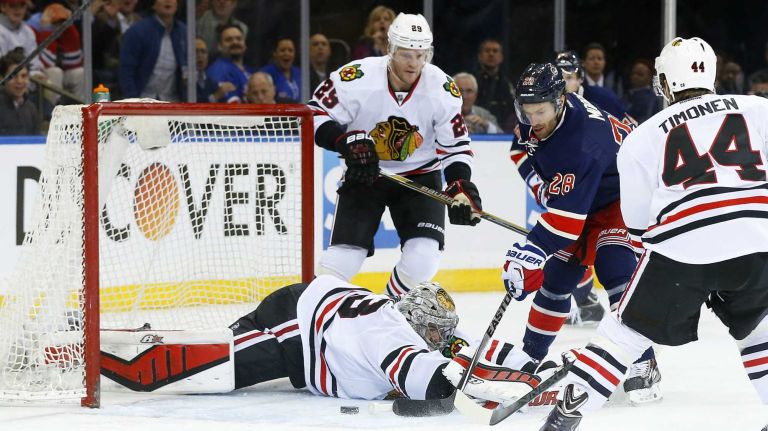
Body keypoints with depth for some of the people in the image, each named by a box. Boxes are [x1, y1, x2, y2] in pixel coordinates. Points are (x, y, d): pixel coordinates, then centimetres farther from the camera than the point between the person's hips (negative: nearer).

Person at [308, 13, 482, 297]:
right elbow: (315, 116, -14)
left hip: (419, 175, 2)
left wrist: (461, 184, -20)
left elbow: (456, 145, -4)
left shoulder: (442, 89, -15)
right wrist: (348, 142, -29)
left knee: (423, 256, -14)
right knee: (344, 256, -13)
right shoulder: (356, 78, -24)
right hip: (364, 174, -2)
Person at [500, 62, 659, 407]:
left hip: (623, 196, -8)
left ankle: (643, 365, -23)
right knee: (556, 274, 6)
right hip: (579, 197, 8)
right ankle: (530, 356, 19)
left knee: (614, 266, -25)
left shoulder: (582, 139, -39)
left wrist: (532, 251, -48)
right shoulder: (534, 119, -14)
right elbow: (526, 151, 12)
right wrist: (542, 186, -1)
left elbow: (567, 213, -42)